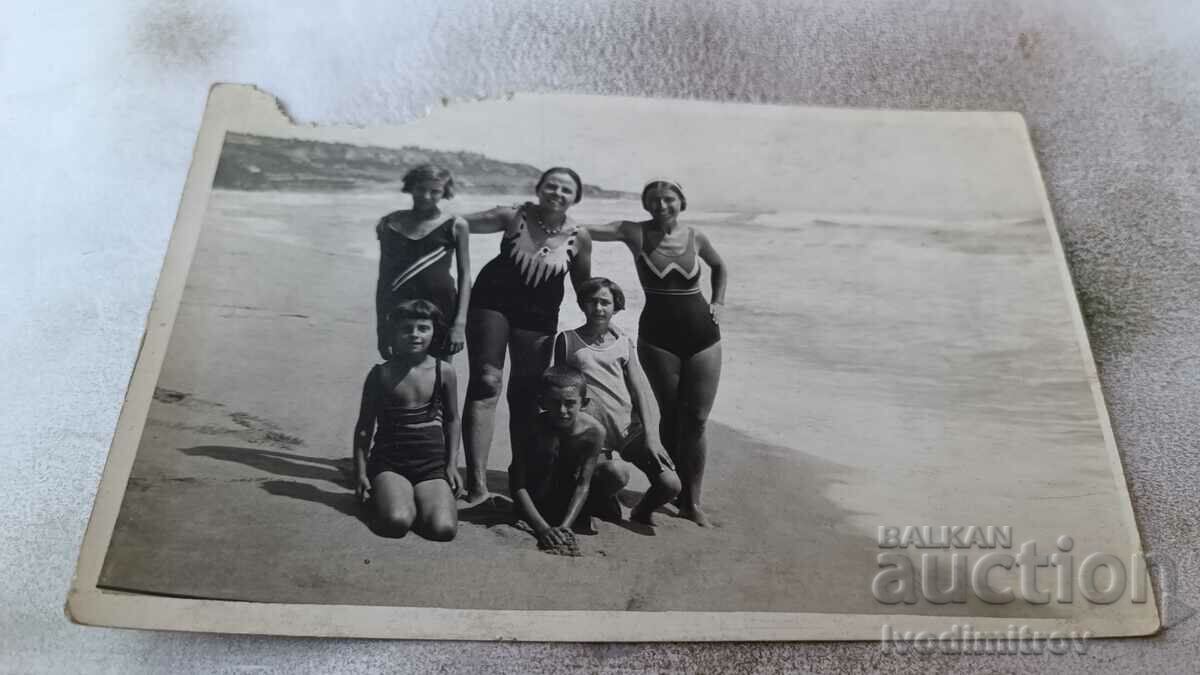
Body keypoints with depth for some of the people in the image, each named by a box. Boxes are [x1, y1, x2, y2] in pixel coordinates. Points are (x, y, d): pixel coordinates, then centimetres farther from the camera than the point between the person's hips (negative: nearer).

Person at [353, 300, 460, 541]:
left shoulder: (444, 371, 1)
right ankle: (381, 496, 8)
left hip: (432, 463, 1)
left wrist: (452, 463, 6)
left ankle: (416, 499, 11)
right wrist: (360, 471, 1)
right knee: (396, 522, -28)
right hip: (388, 462, -1)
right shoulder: (381, 374, -1)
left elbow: (451, 420, 13)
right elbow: (364, 426, 7)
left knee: (444, 528, -22)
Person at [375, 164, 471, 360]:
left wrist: (460, 323, -6)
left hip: (440, 311, -2)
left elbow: (464, 275, 3)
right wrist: (380, 326, 9)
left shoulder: (455, 226, 3)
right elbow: (383, 276, 13)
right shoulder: (390, 223, 10)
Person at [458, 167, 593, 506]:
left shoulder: (579, 237, -5)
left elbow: (583, 284, 9)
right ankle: (477, 483, -14)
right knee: (485, 384, -14)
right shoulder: (514, 216, -8)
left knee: (525, 399, 7)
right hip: (492, 303, -1)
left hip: (539, 318, 1)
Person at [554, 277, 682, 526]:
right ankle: (603, 499, 5)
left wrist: (651, 437, -6)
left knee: (670, 484, -14)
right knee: (618, 473, -33)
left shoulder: (623, 343, 13)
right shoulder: (568, 340, 8)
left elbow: (641, 391, 6)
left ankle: (641, 512, 21)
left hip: (630, 427, 3)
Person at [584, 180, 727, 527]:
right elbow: (585, 229, -16)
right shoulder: (635, 233, -4)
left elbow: (719, 267, 23)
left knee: (696, 420, 2)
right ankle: (672, 491, 22)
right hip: (657, 336, -2)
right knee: (671, 416, 6)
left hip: (703, 335, 2)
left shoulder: (695, 237, 3)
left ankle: (692, 500, 12)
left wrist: (717, 302, 10)